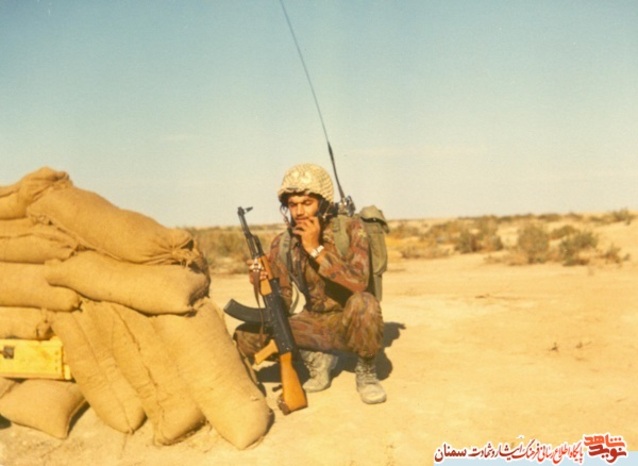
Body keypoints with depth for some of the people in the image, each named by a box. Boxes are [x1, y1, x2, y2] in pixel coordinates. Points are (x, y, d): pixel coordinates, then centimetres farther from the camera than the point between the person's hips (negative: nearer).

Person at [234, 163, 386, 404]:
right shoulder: (282, 244, -6)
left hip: (351, 323, -4)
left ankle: (366, 371, -9)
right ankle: (316, 358, 6)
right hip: (314, 323, 4)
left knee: (363, 302, -38)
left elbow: (358, 283, -32)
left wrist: (316, 249, -35)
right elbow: (282, 303, -5)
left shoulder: (349, 229, -17)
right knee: (245, 337, -14)